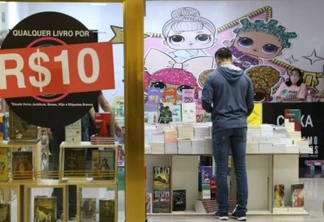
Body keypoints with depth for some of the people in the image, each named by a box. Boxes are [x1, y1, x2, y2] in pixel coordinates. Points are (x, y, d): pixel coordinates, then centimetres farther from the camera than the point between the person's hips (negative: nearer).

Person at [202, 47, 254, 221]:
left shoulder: (213, 77, -4)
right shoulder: (245, 77, 7)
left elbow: (206, 103, -8)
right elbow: (250, 105, 11)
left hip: (221, 126, -3)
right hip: (240, 126, 3)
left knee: (222, 169, 2)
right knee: (241, 168, 6)